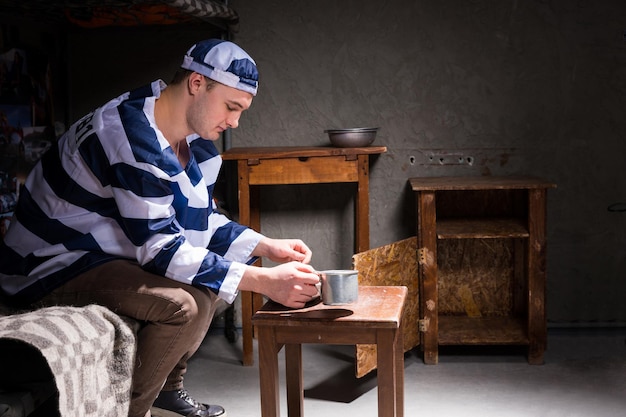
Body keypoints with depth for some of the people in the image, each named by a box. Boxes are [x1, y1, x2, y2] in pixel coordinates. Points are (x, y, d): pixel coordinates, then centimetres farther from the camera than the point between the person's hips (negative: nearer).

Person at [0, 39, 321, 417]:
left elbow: (202, 221, 11)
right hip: (51, 268, -10)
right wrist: (264, 281, -31)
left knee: (211, 277, 15)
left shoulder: (196, 141, 2)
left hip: (104, 253, 10)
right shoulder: (133, 134, -28)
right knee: (186, 303, -27)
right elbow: (159, 248, -30)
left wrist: (269, 247, -2)